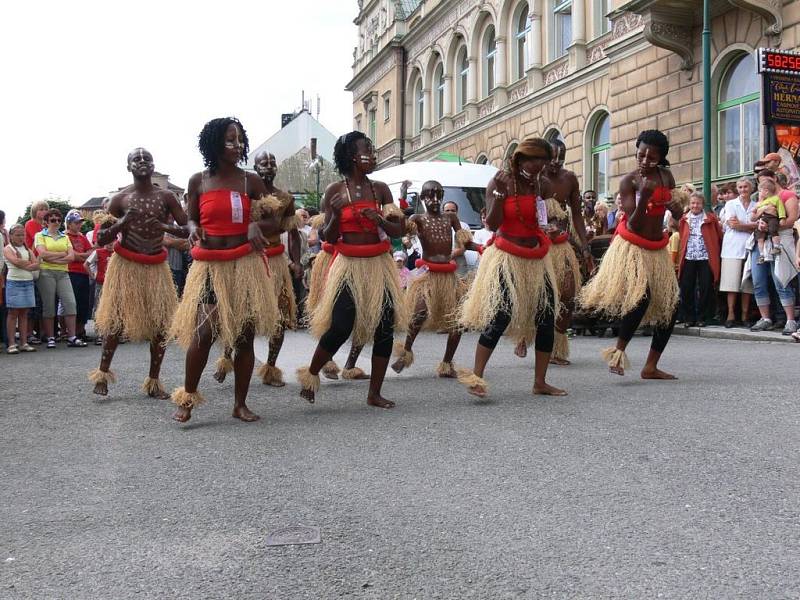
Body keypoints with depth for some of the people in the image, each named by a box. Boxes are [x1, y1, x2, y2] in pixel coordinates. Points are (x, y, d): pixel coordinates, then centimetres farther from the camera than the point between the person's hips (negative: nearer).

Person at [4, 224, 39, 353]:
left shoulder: (27, 249, 16)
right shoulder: (7, 249, 2)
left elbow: (37, 265, 4)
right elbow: (16, 261, -16)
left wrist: (23, 265, -11)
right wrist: (30, 263, -3)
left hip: (28, 282, 5)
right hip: (14, 282, -5)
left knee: (24, 313, 6)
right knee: (13, 313, -3)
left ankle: (24, 343, 7)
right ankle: (12, 344, -3)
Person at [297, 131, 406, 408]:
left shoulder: (380, 188, 5)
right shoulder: (335, 191, -2)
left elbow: (399, 230, 5)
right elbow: (329, 238, -1)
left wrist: (380, 220, -14)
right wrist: (335, 215, -19)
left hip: (379, 264, 4)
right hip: (348, 266, -3)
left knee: (385, 327, 0)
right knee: (340, 327, -12)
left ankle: (375, 393, 12)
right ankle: (310, 374, 15)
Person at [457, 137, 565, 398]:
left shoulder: (542, 184, 5)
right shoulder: (500, 182, -7)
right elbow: (492, 223, -16)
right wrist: (499, 192, -23)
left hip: (536, 258, 6)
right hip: (507, 257, -6)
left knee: (546, 316, 4)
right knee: (501, 315, -19)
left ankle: (540, 382, 15)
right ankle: (476, 376, -13)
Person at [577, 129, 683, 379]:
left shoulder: (665, 176, 3)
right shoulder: (629, 181, -11)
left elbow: (678, 214, 9)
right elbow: (633, 225, -17)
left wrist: (676, 205, -14)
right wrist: (644, 196, -32)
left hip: (657, 250, 6)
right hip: (632, 247, -6)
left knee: (669, 306, 4)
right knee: (641, 295, -27)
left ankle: (651, 367, 14)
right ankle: (618, 350, -9)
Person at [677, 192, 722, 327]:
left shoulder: (710, 218, 4)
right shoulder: (684, 219, 12)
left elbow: (719, 236, 4)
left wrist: (717, 253, -1)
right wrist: (682, 252, 5)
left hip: (705, 258, -2)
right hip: (688, 258, 2)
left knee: (705, 289, -1)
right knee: (686, 289, 1)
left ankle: (701, 318, 8)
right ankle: (689, 318, 10)